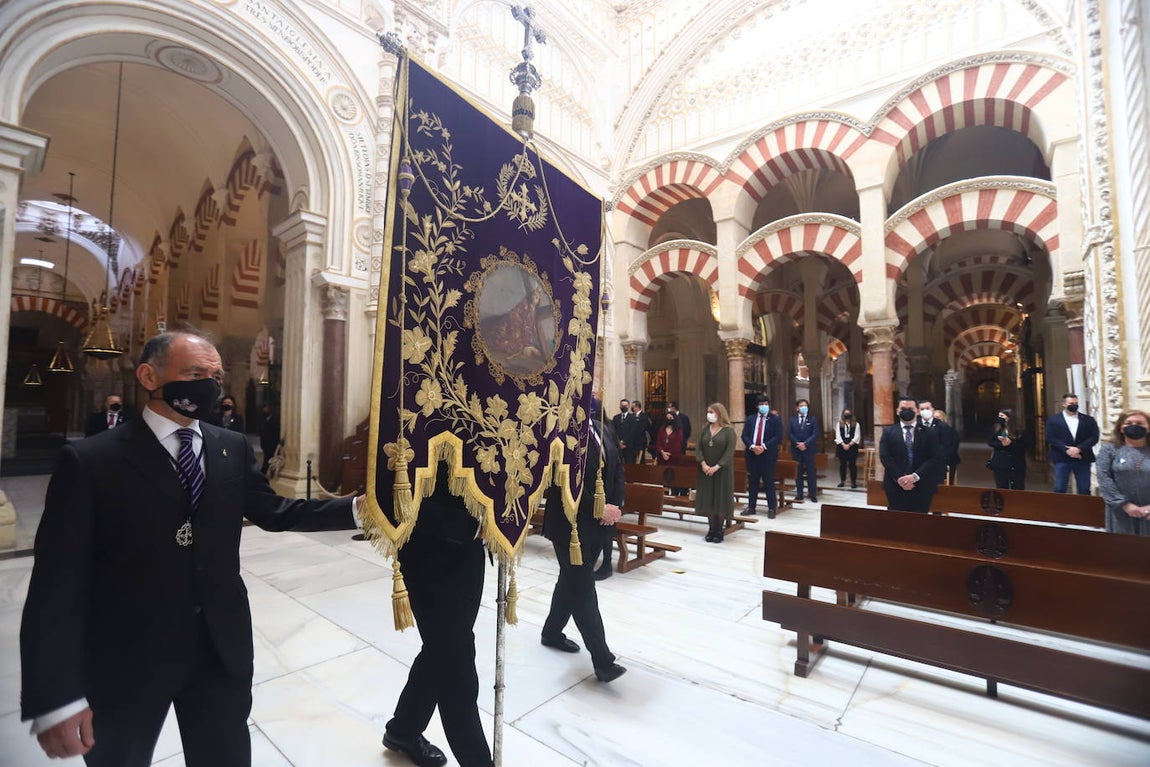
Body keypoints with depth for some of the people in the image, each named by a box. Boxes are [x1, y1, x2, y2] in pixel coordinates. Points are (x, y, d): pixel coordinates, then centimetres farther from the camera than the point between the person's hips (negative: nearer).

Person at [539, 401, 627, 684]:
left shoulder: (598, 428, 6)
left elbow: (616, 466, 10)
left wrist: (615, 505, -3)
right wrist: (598, 509, -20)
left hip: (597, 523, 8)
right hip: (571, 524, -8)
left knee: (572, 582, 21)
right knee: (583, 590, 1)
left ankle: (552, 632, 41)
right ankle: (602, 659, 12)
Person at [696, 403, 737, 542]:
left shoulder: (729, 431, -6)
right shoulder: (705, 430, 8)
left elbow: (729, 452, -13)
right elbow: (698, 448, 1)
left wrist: (716, 467, -19)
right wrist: (703, 464, -13)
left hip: (722, 471, -4)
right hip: (706, 470, 4)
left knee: (721, 500, 1)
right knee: (708, 499, 5)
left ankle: (719, 531, 11)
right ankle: (711, 529, 15)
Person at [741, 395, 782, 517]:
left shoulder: (775, 419, 1)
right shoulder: (750, 420, 11)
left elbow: (778, 437, -7)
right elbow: (745, 436, 4)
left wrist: (763, 446, -16)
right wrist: (752, 446, -13)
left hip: (768, 455, -3)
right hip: (752, 454, 3)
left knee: (769, 482, 1)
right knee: (752, 482, 9)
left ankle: (772, 508, 11)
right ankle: (751, 507, 17)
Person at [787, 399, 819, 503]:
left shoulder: (813, 419, 3)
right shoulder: (792, 419, 8)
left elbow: (815, 434, -5)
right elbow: (789, 433, 1)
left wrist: (805, 444, -15)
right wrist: (797, 444, -12)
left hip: (809, 449, -1)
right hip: (796, 449, 1)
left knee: (811, 473, 3)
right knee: (798, 473, 5)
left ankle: (813, 495, 12)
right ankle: (799, 494, 11)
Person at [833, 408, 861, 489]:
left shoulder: (856, 425, 3)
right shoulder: (839, 424, 8)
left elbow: (857, 437, -4)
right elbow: (838, 436, 0)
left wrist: (849, 444, -13)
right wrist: (843, 444, -12)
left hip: (852, 447, -2)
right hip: (841, 447, 2)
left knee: (852, 464, -2)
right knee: (842, 464, 6)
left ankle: (854, 482, 6)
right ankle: (842, 481, 13)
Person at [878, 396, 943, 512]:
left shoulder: (929, 433, 7)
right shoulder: (888, 432, 7)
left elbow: (935, 459, -4)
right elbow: (884, 457, -3)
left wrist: (915, 476, -15)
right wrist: (899, 478, -15)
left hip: (922, 488, 0)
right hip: (895, 486, 0)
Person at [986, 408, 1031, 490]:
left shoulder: (1020, 431, -4)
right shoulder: (996, 429, 4)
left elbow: (1026, 446, -7)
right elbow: (990, 442, 2)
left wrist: (1011, 443, -18)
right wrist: (1001, 444, -16)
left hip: (1016, 466, -2)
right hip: (999, 465, 2)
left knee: (1018, 490, 3)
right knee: (1001, 489, 9)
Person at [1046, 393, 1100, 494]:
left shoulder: (1088, 420, 9)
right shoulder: (1053, 420, 3)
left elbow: (1094, 437, -1)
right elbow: (1050, 438, -5)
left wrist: (1079, 449, -15)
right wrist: (1066, 450, -17)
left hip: (1082, 459, 2)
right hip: (1062, 459, -2)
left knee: (1084, 490, 8)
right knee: (1059, 489, -1)